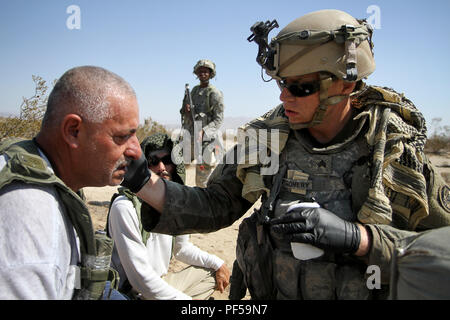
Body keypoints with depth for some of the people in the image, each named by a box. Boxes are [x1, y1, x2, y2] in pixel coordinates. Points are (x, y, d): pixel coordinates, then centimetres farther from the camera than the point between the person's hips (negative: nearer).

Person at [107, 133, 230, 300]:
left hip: (163, 281, 9)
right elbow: (140, 276, -23)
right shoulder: (125, 207, -22)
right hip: (137, 293, -8)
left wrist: (218, 264, 8)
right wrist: (186, 298, -17)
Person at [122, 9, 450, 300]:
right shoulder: (267, 135, -10)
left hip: (365, 291, -2)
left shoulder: (397, 147, -17)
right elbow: (213, 208, -6)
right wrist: (142, 181, -18)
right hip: (271, 292, 3)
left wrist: (355, 237, -30)